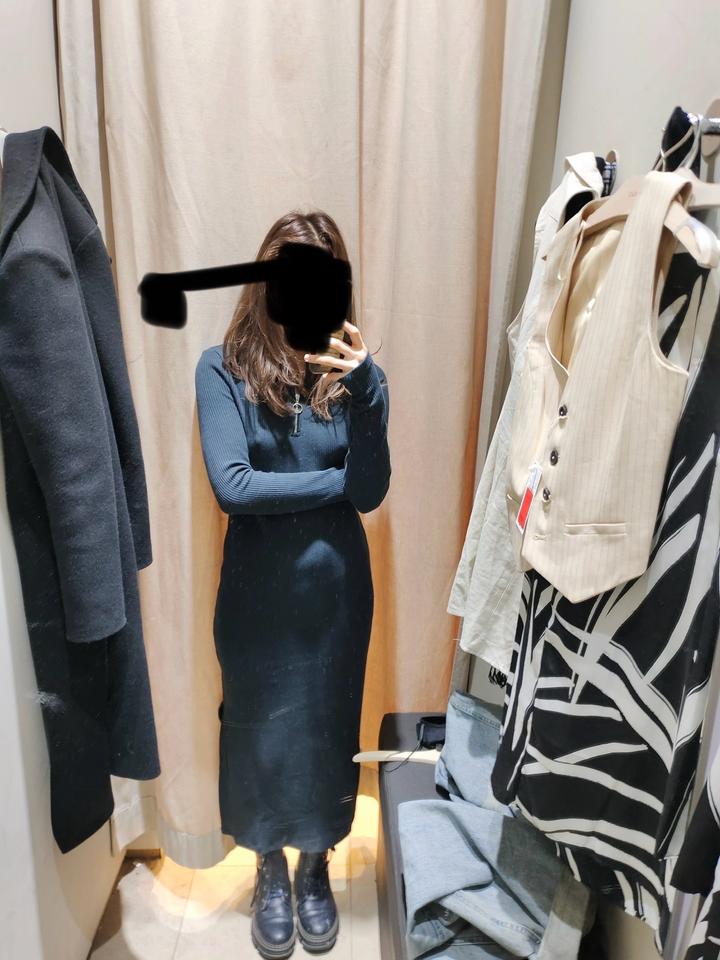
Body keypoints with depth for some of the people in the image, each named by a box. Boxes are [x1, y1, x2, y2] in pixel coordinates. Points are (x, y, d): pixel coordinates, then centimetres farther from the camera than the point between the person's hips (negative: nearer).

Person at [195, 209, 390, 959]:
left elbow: (371, 494, -14)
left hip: (336, 588, 1)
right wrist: (337, 479, -13)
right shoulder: (223, 370, -10)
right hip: (258, 591, -1)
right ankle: (270, 872, 45)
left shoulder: (355, 370, -5)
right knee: (259, 730, 17)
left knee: (328, 727, 17)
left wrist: (363, 392, -27)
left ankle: (315, 868, 45)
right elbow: (231, 487, -19)